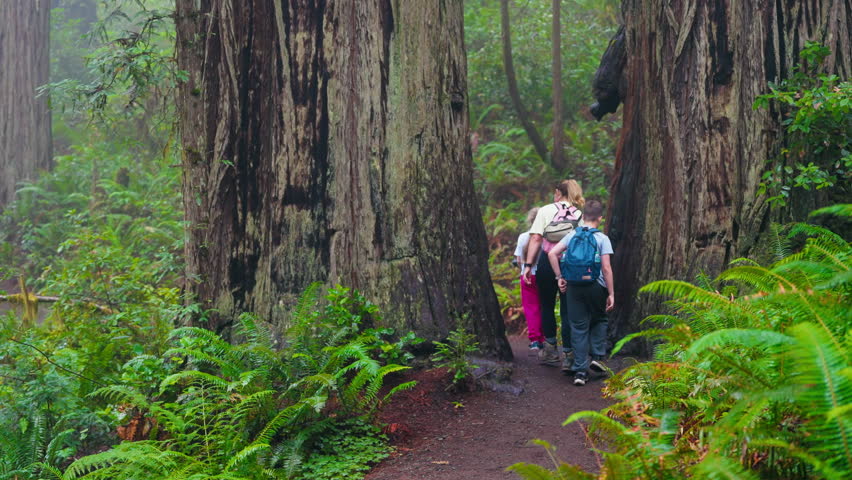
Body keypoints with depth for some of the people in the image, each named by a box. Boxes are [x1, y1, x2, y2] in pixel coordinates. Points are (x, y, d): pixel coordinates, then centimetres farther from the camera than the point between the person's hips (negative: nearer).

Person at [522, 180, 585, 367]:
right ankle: (568, 354, 3)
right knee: (567, 310, 5)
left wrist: (528, 265, -4)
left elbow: (535, 239, -5)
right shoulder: (580, 216, 6)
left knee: (547, 306, 16)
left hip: (547, 262, -1)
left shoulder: (546, 210, 3)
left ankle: (551, 348, 17)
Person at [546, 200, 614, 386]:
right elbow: (606, 268, -9)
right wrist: (611, 293, -4)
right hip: (595, 285, -2)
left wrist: (559, 277, 2)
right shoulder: (602, 239, -4)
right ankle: (597, 356, 10)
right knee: (599, 320, 23)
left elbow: (552, 254, -5)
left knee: (578, 327, 6)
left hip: (574, 286, 2)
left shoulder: (572, 236, 4)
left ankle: (580, 370, 3)